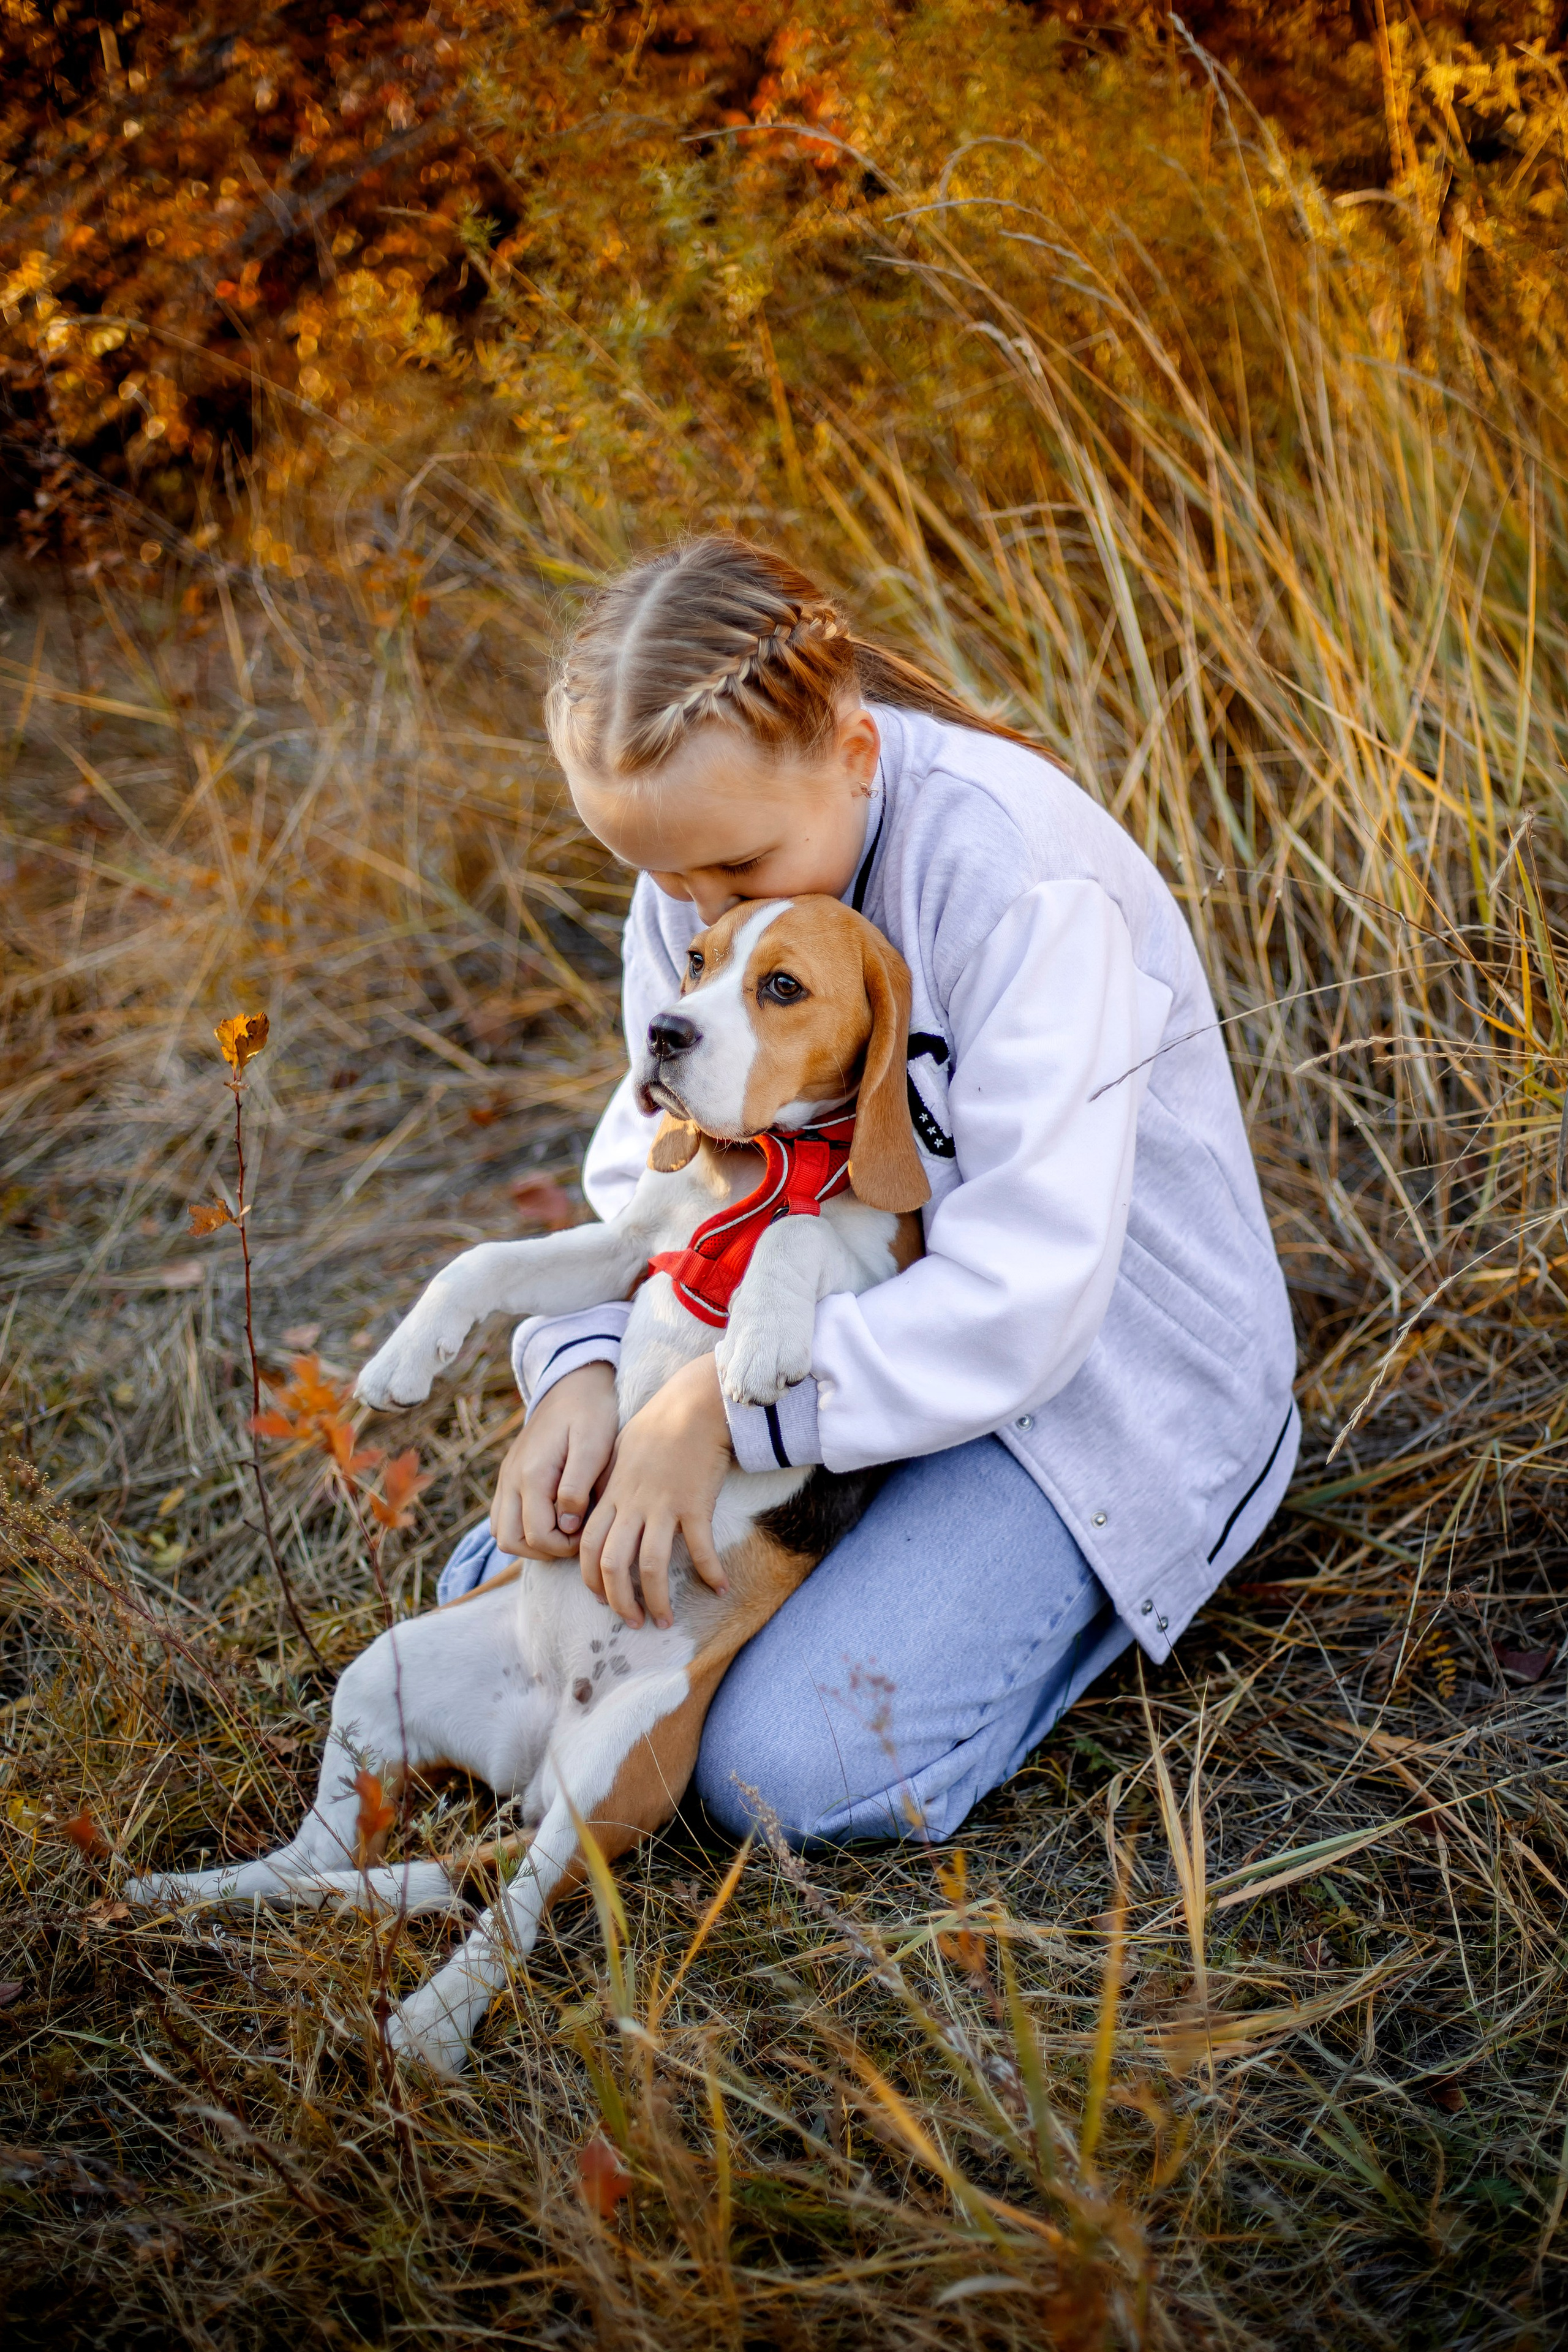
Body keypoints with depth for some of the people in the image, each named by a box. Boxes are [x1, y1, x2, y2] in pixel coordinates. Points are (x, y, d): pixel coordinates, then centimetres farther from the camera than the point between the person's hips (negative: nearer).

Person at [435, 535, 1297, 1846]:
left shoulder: (1020, 878, -28)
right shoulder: (702, 878, -5)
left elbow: (1025, 1294, -32)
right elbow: (644, 1179, 0)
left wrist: (726, 1409, -33)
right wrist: (583, 1372, -21)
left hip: (1095, 1378, -7)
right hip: (855, 1330, 7)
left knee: (795, 1769, -23)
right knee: (498, 1595, 2)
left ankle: (1061, 1587, 5)